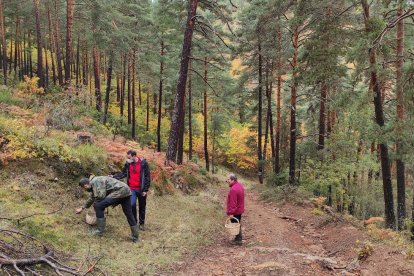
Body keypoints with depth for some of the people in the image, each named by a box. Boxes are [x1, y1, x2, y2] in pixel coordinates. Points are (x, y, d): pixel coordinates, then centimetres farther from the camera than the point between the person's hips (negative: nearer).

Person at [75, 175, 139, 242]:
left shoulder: (94, 182, -9)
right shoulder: (93, 182, 23)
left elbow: (100, 196, -17)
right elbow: (92, 198, 38)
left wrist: (95, 203, 5)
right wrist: (82, 208, 49)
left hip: (119, 191, -11)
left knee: (98, 206, -5)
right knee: (129, 214, 16)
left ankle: (100, 231, 1)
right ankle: (135, 237, 23)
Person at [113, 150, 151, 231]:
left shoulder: (143, 163, -12)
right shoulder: (128, 163, 0)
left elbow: (147, 177, -10)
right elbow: (123, 173, 10)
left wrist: (145, 190, -12)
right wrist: (114, 177, -5)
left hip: (141, 189, -2)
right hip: (132, 189, 2)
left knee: (142, 207, 9)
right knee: (132, 205, -11)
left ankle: (142, 223, 25)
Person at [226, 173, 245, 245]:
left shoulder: (233, 189, -28)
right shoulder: (239, 185, 5)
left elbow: (232, 203, -28)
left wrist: (231, 213, -24)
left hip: (235, 211, -10)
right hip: (239, 209, 10)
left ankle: (238, 240, 12)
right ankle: (239, 237, 32)